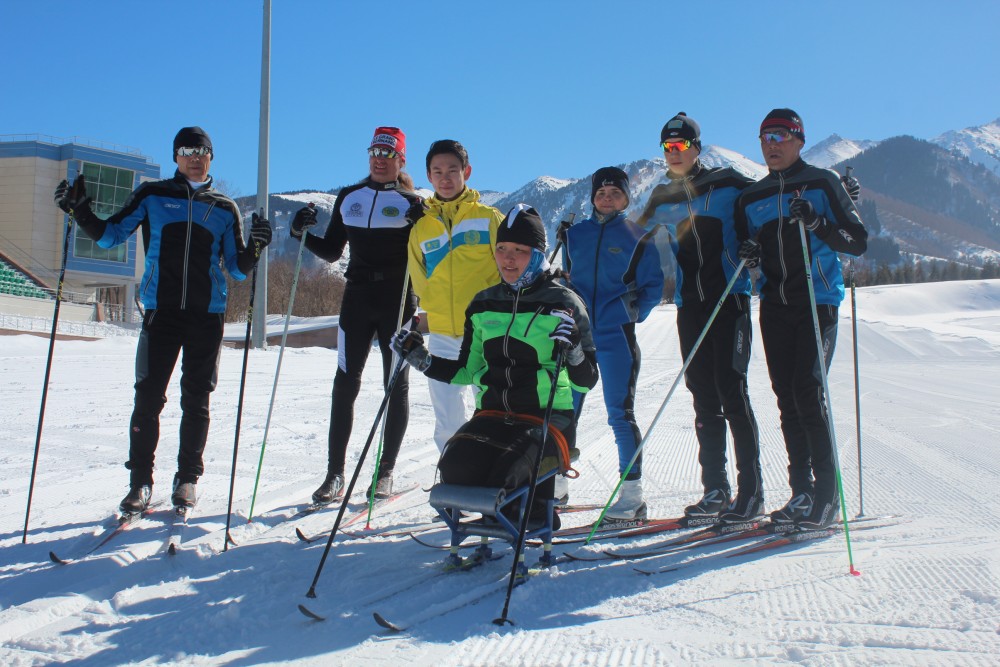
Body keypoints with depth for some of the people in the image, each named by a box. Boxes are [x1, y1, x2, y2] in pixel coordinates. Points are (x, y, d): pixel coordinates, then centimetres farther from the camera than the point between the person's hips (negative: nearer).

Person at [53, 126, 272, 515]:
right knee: (148, 397, -3)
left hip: (208, 315, 1)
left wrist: (255, 247, -9)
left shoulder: (224, 209, 11)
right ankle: (140, 482, 9)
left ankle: (187, 479, 17)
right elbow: (110, 236, 9)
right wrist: (79, 209, -6)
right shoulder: (152, 195, 10)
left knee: (196, 401, 5)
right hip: (161, 311, -1)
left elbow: (238, 269, 11)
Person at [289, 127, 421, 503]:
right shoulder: (349, 198, 12)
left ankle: (385, 472, 12)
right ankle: (335, 474, 6)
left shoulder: (410, 202, 3)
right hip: (357, 301, 3)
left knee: (396, 385, 2)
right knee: (345, 384, 0)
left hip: (397, 303, -3)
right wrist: (303, 234, -1)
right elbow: (331, 251, 15)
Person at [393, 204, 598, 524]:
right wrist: (422, 360, 5)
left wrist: (573, 350, -26)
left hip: (549, 416, -4)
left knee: (504, 478, -28)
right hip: (494, 413, 4)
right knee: (455, 468, -24)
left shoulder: (563, 303, -3)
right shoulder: (483, 305, 10)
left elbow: (586, 381, -5)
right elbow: (467, 371, 18)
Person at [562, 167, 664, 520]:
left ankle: (632, 494, 3)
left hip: (615, 334, -3)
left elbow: (653, 286, 3)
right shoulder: (575, 234, 13)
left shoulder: (638, 237, 4)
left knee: (620, 413, -3)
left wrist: (635, 312, -10)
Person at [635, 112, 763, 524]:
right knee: (704, 397, 4)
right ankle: (715, 490, 10)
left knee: (731, 390, -11)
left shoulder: (726, 182, 1)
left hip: (729, 298, -4)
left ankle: (751, 491, -4)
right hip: (689, 304, 4)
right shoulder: (662, 199, 14)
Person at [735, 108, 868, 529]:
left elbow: (858, 241, -2)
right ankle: (802, 491, 11)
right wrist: (747, 253, -5)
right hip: (774, 307, 5)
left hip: (817, 303, -4)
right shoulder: (751, 198, 14)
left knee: (808, 393, -13)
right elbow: (743, 249, 18)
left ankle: (826, 494, -4)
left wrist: (815, 223, -18)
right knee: (787, 400, 3)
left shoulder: (822, 183, 2)